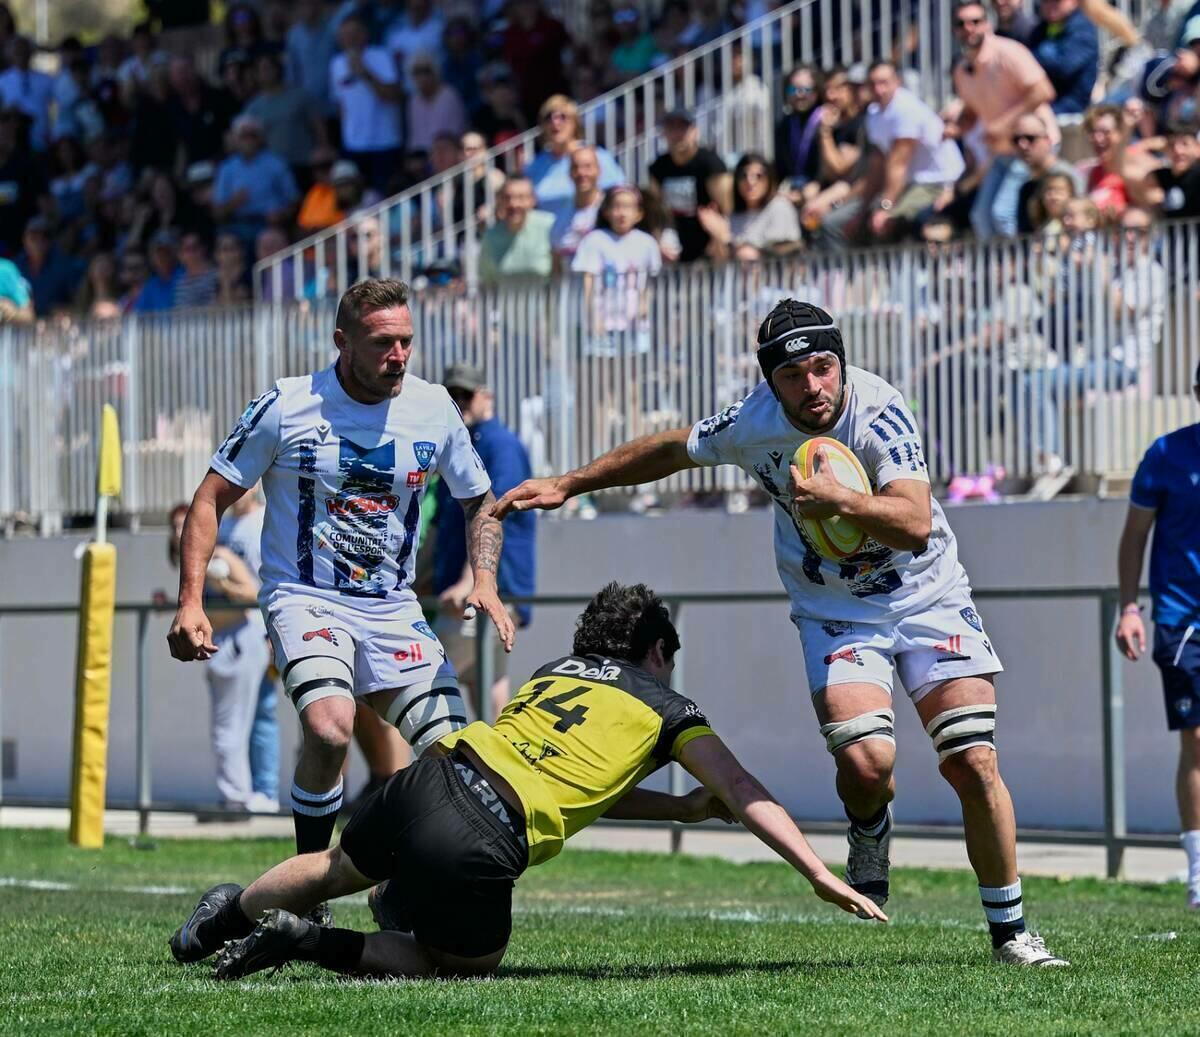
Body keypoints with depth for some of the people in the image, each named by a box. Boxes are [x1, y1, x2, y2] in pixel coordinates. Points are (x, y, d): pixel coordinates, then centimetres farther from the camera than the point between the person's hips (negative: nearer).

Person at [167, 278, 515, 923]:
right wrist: (190, 601, -11)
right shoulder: (288, 406, -10)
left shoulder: (434, 410, 1)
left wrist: (485, 583, 0)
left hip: (393, 608, 4)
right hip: (304, 598, -4)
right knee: (330, 729, -32)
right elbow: (212, 497, -2)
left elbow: (479, 501, 17)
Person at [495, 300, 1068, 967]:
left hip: (927, 596, -1)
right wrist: (569, 484, 11)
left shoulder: (878, 412, -24)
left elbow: (916, 526, -34)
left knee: (973, 762, -10)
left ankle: (1010, 930, 7)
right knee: (865, 761, -22)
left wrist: (837, 500, -47)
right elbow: (672, 449, 6)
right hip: (835, 613, 1)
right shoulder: (752, 425, -15)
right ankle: (870, 833, 15)